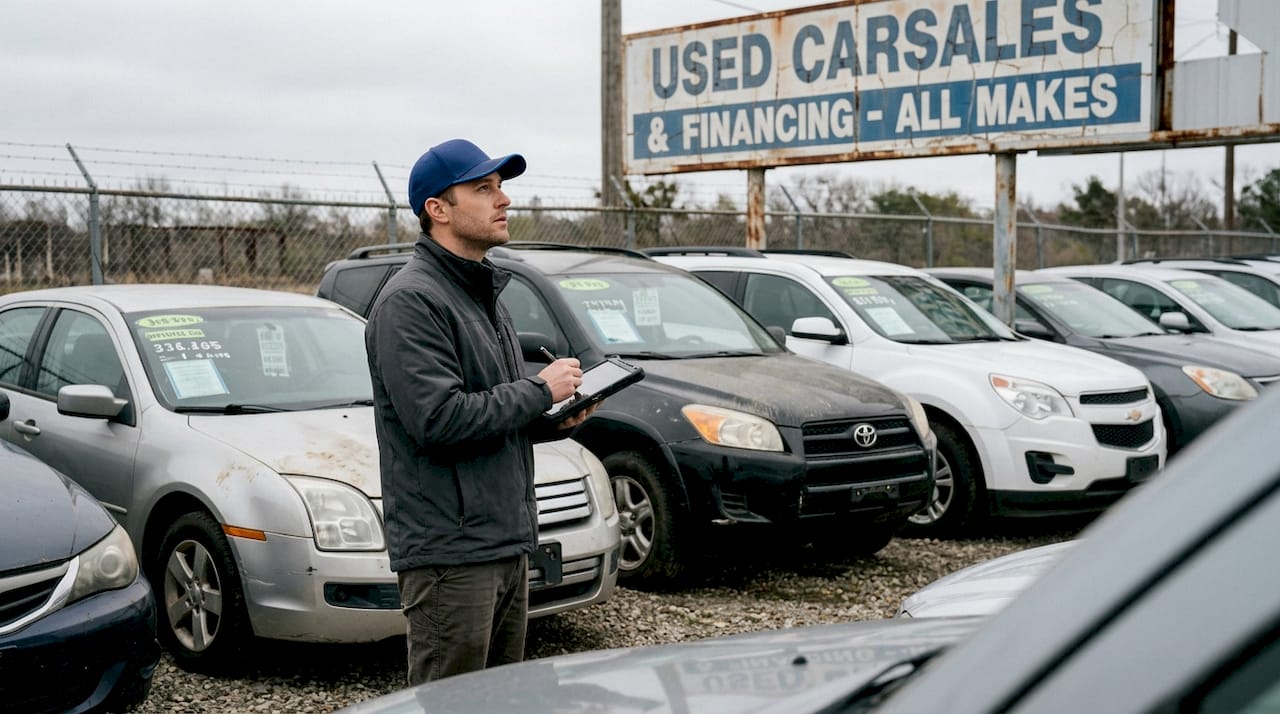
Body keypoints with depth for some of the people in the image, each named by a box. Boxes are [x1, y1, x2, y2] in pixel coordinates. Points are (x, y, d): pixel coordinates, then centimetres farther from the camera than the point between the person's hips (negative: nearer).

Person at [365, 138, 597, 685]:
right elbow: (439, 419, -23)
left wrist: (557, 420, 5)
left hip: (508, 540, 10)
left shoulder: (484, 295, 18)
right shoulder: (411, 300, -13)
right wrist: (540, 390, -14)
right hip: (449, 551, -10)